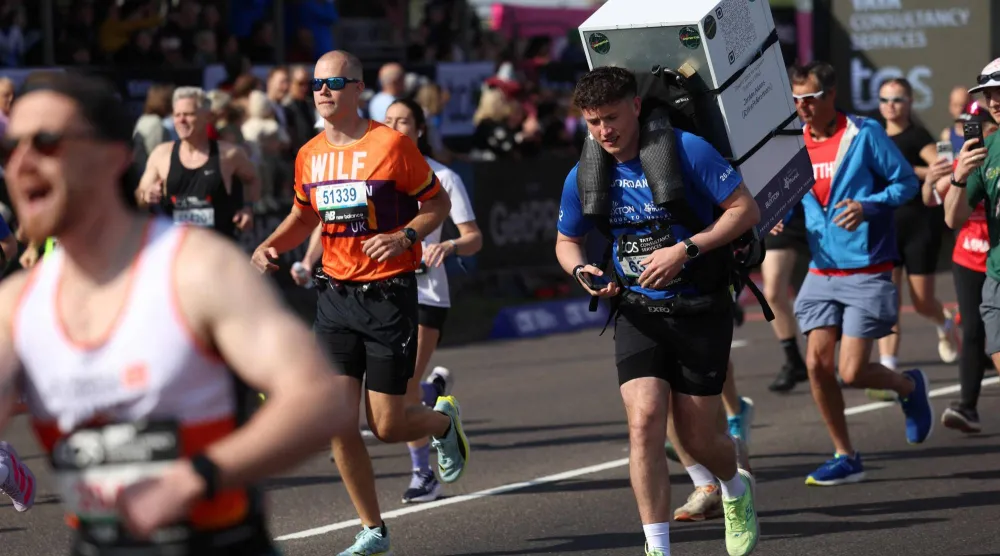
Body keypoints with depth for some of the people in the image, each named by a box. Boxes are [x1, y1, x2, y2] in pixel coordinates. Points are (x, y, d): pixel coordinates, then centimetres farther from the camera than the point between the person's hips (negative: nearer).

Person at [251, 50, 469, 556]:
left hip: (390, 295, -5)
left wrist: (404, 237, -18)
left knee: (386, 425, -3)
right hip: (336, 297, 5)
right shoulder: (309, 155, 6)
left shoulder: (391, 144, -9)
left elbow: (438, 202, -1)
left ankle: (443, 421, 33)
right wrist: (269, 246, 4)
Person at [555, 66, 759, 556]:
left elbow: (746, 209, -12)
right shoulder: (584, 176, -2)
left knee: (696, 438, 5)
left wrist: (686, 250, -21)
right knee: (644, 419, -18)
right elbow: (567, 240, 15)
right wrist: (581, 270, -9)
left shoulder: (687, 150, -14)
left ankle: (737, 488, 42)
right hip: (637, 311, 3)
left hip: (701, 310, -2)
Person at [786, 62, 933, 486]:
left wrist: (868, 207, -21)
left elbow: (906, 182, -5)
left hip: (866, 271, -5)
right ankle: (845, 457, 11)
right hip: (822, 271, 5)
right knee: (817, 364, -4)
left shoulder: (865, 134, -9)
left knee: (852, 372, -9)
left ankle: (909, 386, 24)